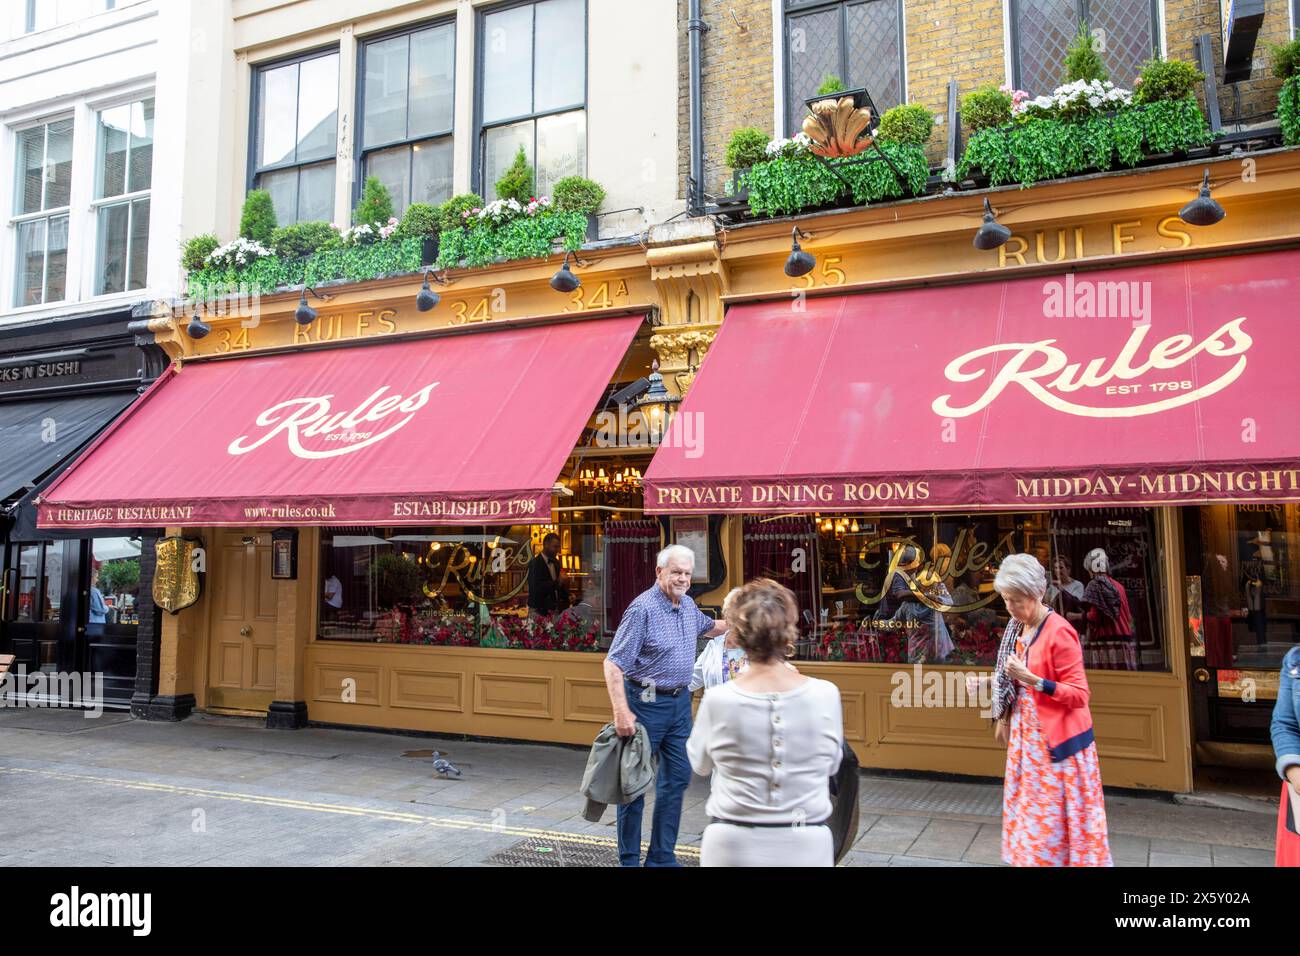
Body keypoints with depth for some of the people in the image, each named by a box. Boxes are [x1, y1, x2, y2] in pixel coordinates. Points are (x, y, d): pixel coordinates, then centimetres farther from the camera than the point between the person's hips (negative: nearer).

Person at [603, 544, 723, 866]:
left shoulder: (688, 605, 7)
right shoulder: (643, 607, -18)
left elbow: (707, 626, 31)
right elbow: (613, 663, -20)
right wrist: (621, 711, -27)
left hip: (680, 702, 8)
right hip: (647, 703, -8)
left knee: (677, 778, 12)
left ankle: (661, 857, 25)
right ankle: (629, 860, 16)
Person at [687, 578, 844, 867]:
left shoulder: (717, 700, -16)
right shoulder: (825, 695, -14)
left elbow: (699, 764, 4)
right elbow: (832, 764, 5)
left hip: (734, 846, 0)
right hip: (806, 847, 1)